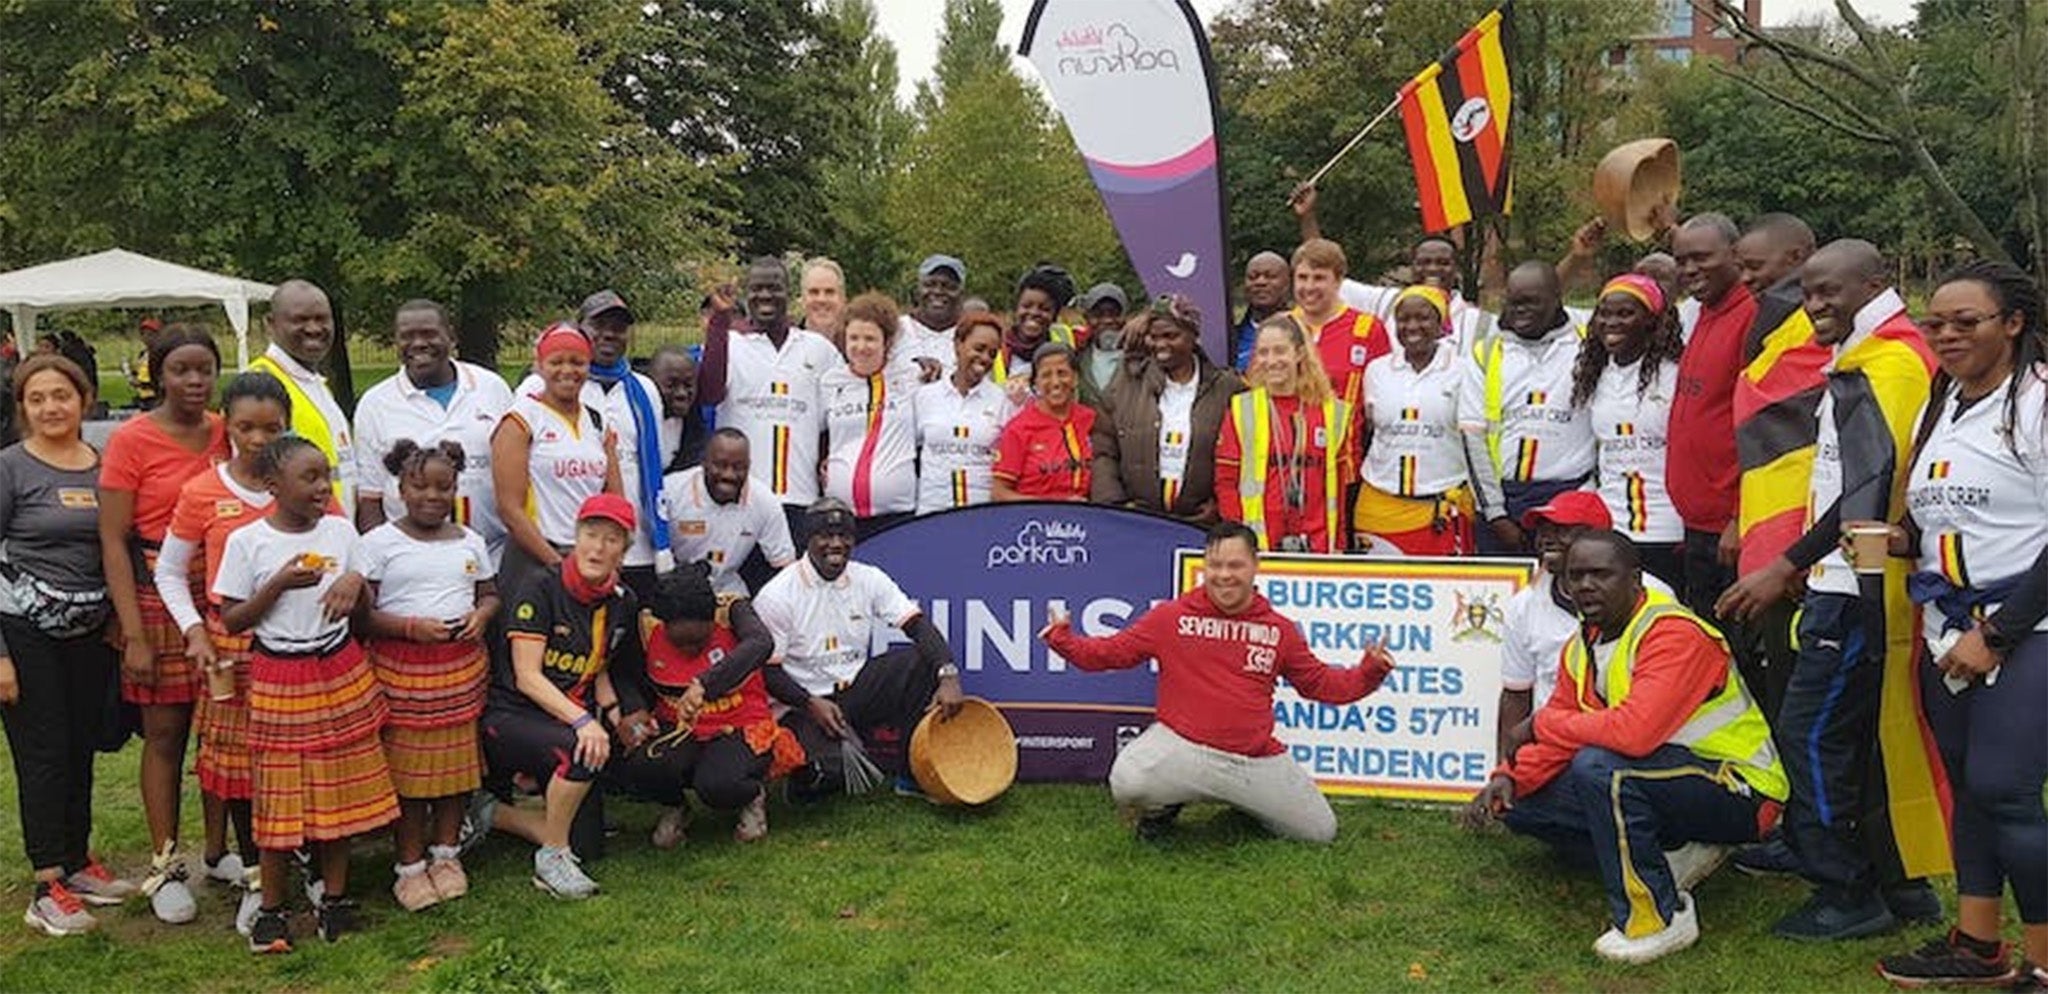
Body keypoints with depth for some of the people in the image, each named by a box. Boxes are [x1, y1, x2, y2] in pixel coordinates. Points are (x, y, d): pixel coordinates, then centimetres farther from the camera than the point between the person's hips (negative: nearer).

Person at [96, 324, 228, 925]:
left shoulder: (228, 434, 6)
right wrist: (134, 635, -11)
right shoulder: (132, 440, -6)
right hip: (159, 597, -3)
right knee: (165, 733, 4)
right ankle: (164, 865, 15)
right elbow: (113, 542, -7)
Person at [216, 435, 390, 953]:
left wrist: (355, 582, -11)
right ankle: (270, 909, 15)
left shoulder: (341, 530, 2)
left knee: (340, 788, 8)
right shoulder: (247, 542, -7)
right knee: (280, 793, 1)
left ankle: (334, 896, 22)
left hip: (341, 672, 3)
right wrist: (280, 584, -17)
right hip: (278, 678, -3)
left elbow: (367, 603, 11)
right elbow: (231, 621, -5)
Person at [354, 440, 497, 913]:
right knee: (406, 765, 0)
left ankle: (445, 853, 24)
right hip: (400, 666, -4)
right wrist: (411, 627, -20)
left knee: (456, 760, 9)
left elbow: (490, 594, 19)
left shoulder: (469, 541, 9)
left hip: (460, 665, 4)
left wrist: (480, 616, -4)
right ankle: (410, 865, 13)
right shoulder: (379, 543, -4)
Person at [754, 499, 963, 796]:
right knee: (825, 775, -34)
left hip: (858, 688, 5)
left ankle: (913, 771, -7)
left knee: (925, 659, -18)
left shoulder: (868, 579, -1)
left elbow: (918, 624, -10)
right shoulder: (776, 596, -13)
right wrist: (811, 704, -26)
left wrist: (948, 675, -27)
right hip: (807, 700, -5)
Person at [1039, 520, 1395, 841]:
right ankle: (1164, 803, 8)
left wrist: (1369, 673, -1)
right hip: (1182, 747, -3)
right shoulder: (1171, 616, -1)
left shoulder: (1279, 629, 7)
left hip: (1257, 761, 3)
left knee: (1321, 833, 6)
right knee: (1126, 784, -32)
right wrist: (1062, 639, -10)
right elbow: (1112, 651, 5)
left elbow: (1318, 683, 15)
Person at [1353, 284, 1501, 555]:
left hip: (1444, 510, -3)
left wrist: (1494, 509, 3)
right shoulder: (1377, 370, 8)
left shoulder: (1461, 372, -1)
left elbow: (1476, 445, 2)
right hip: (1379, 509, 3)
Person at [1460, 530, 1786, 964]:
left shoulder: (1673, 633, -23)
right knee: (1522, 803, 1)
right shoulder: (1582, 646, 5)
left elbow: (1636, 732, -37)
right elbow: (1561, 732, 6)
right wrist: (1509, 776, -14)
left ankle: (1659, 919, -18)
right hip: (1662, 778, 9)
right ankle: (1676, 855, 4)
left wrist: (1544, 724, -22)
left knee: (1599, 767, -34)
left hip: (1739, 789, -9)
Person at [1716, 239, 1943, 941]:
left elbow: (1870, 487, -25)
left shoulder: (1879, 365, -15)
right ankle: (1901, 884, 26)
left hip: (1857, 590, -10)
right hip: (1860, 584, 10)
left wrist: (1786, 568, -24)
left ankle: (1846, 895, 5)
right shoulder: (1893, 352, 16)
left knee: (1811, 731, -4)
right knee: (1872, 733, 16)